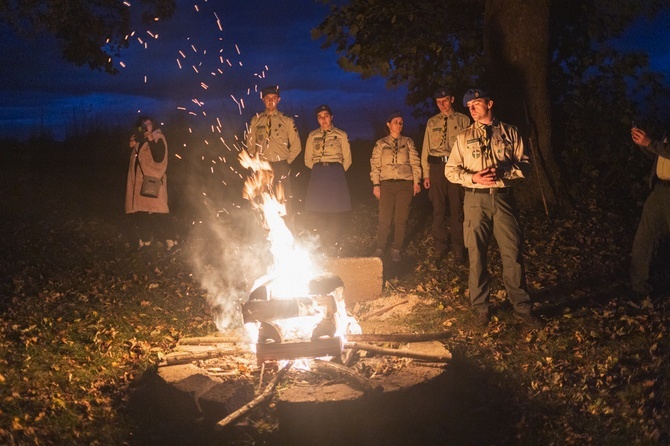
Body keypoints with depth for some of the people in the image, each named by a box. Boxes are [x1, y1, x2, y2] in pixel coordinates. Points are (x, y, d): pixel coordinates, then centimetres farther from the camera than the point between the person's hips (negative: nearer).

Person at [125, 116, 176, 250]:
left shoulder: (158, 138, -2)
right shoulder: (139, 140, 16)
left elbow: (159, 158, -17)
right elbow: (133, 159, 17)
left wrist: (151, 141, -24)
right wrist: (132, 147, 1)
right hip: (139, 180, 7)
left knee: (158, 211, -13)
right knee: (141, 211, 6)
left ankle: (170, 241, -13)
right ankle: (145, 241, 13)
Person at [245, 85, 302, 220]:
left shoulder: (287, 121, 3)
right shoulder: (256, 120, 8)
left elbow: (296, 146, 5)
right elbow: (250, 144, 14)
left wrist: (286, 162, 0)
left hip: (281, 165, -1)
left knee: (284, 200, -2)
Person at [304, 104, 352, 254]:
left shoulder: (341, 135, 6)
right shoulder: (312, 136, 11)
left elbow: (347, 159, 9)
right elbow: (308, 160, 13)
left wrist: (337, 172, 7)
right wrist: (319, 169, 7)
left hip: (336, 173, -2)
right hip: (318, 173, 2)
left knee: (337, 211, -7)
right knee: (319, 211, 0)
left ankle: (332, 243, 1)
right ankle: (325, 245, 7)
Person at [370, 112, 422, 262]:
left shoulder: (408, 142, 10)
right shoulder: (381, 144, 9)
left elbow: (415, 163, 7)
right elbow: (375, 165, 5)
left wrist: (417, 181, -1)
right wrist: (376, 185, -3)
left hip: (405, 184, 1)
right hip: (387, 183, 0)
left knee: (401, 219, 0)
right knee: (384, 218, -3)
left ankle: (396, 250, 10)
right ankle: (380, 249, 8)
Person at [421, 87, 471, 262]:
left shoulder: (463, 120, 4)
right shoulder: (432, 123, 12)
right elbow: (426, 149, 12)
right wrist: (426, 173, 5)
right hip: (437, 167, 2)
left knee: (457, 208, 2)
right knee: (438, 209, 6)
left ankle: (458, 249, 12)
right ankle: (439, 246, 18)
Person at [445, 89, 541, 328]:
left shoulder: (510, 133, 9)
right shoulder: (464, 137, 10)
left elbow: (524, 164, 5)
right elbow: (451, 170, 7)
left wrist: (502, 172, -13)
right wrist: (473, 178, -10)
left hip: (503, 198, -1)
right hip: (476, 199, 1)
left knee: (512, 253, -1)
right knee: (476, 255, 3)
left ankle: (521, 306, 11)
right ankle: (480, 307, 15)